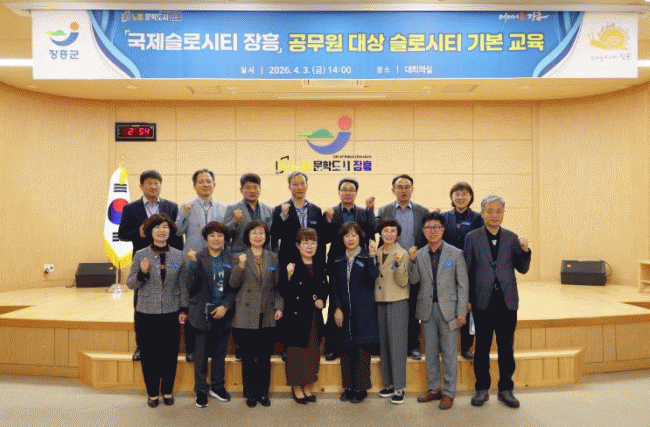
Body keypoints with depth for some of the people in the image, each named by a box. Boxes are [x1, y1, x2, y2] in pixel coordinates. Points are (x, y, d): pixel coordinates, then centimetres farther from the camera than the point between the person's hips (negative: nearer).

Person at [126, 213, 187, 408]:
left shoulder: (178, 255, 3)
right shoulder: (141, 255, -1)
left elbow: (182, 285, 8)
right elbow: (130, 284, 3)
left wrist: (183, 309, 4)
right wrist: (142, 273, -17)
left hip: (171, 313, 1)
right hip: (147, 313, -1)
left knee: (170, 355, 7)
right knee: (149, 355, 7)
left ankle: (167, 391, 26)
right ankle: (152, 393, 25)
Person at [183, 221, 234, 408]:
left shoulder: (230, 260, 4)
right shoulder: (198, 258, -4)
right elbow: (190, 287, -11)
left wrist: (225, 306, -9)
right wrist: (193, 265, -23)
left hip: (223, 313, 3)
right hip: (203, 313, -3)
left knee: (220, 352, 15)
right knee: (201, 354, 6)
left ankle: (217, 386, 30)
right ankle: (201, 391, 21)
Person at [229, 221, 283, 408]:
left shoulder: (273, 258, 10)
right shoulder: (238, 257, 3)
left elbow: (277, 285, 11)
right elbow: (233, 284, -5)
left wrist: (279, 307, 2)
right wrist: (240, 267, -20)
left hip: (267, 316, 2)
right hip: (246, 316, -2)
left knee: (265, 357, 7)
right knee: (248, 357, 5)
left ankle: (263, 392, 23)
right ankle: (250, 393, 21)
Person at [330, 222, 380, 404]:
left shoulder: (366, 257, 1)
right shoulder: (339, 262, 11)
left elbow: (373, 276, -17)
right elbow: (335, 287, 10)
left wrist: (372, 256, -29)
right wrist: (337, 308, -1)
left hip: (363, 312, -3)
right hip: (344, 311, 4)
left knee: (362, 348, 0)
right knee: (346, 348, 7)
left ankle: (361, 388, 12)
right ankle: (348, 386, 19)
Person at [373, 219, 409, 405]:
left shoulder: (402, 254, -7)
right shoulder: (377, 253, 9)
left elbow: (403, 282, -13)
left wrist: (399, 263, -27)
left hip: (398, 302, -6)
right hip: (380, 302, 6)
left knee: (397, 344, -3)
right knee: (384, 344, 11)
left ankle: (399, 388, 5)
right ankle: (389, 384, 23)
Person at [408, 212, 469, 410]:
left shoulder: (455, 254, -4)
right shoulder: (419, 254, 5)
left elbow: (463, 284, -3)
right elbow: (415, 279, 2)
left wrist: (461, 311, -8)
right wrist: (413, 261, -13)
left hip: (447, 309, -3)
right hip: (427, 309, 3)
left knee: (449, 352, 4)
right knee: (430, 351, 13)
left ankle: (449, 392, 18)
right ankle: (433, 389, 27)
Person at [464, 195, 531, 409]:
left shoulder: (512, 238, 6)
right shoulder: (472, 238, 1)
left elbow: (522, 269, 7)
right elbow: (467, 271, 2)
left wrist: (525, 251, -12)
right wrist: (467, 299, 0)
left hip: (507, 301, 2)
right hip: (483, 300, -1)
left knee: (506, 347, 9)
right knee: (482, 347, 8)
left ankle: (505, 389, 24)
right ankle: (482, 389, 22)